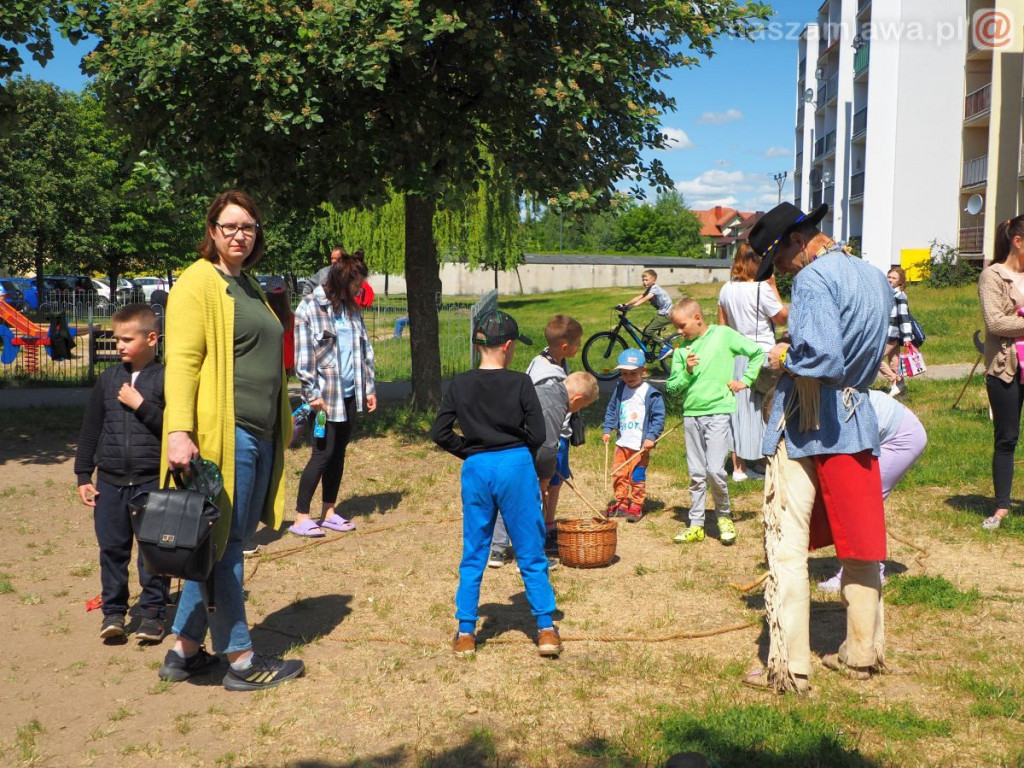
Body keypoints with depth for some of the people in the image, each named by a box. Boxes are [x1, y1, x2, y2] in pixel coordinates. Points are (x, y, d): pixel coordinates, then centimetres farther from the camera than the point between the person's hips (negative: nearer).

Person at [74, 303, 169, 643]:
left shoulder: (166, 379, -5)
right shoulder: (108, 379, 8)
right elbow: (90, 430, 11)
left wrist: (141, 405, -17)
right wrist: (83, 476, 9)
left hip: (153, 480, -4)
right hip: (110, 481, 4)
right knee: (112, 548, 7)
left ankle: (153, 613, 14)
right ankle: (113, 611, 19)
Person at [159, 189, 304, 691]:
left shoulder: (248, 286, 20)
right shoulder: (198, 283, -7)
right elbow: (182, 362, -15)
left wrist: (281, 424, 26)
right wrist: (179, 431, -24)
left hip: (259, 436, 9)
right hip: (223, 433, -9)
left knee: (226, 545, 13)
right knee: (224, 546, 0)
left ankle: (185, 651, 23)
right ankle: (241, 662, 9)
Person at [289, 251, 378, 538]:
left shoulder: (351, 308, 11)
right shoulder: (310, 308, -9)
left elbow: (364, 350, 16)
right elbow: (303, 356, -12)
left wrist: (369, 387, 13)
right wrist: (312, 394, -15)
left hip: (349, 393, 6)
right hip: (325, 395, -6)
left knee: (339, 452, 11)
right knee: (323, 453, -5)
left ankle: (329, 512, 21)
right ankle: (300, 517, 4)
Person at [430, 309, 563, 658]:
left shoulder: (460, 384, 0)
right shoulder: (520, 383, -7)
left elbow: (439, 432, 0)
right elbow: (537, 435, -8)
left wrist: (470, 451, 11)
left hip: (476, 469, 2)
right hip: (516, 466, -2)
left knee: (473, 555, 12)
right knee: (531, 554, 8)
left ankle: (465, 632, 14)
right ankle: (546, 628, 12)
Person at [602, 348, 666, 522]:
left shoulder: (650, 393, -9)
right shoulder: (620, 389, 8)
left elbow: (659, 416, -9)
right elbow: (611, 410, 17)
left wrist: (651, 437, -14)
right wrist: (607, 430, 9)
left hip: (640, 445, -6)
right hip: (622, 443, 6)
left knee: (637, 477, 0)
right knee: (618, 475, 10)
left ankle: (636, 506, 11)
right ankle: (621, 503, 23)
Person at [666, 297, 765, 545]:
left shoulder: (723, 334, 0)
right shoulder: (682, 350, 9)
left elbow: (758, 353, 5)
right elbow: (671, 388, 7)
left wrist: (745, 380, 1)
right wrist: (687, 372, -8)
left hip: (718, 411, -4)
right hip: (691, 414, 4)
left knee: (715, 470, -11)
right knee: (696, 474, 8)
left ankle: (724, 516, 11)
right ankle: (696, 526, 15)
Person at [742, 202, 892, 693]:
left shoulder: (813, 280, -15)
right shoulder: (875, 278, 11)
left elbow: (820, 357, -27)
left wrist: (784, 358, -10)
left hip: (805, 425, -8)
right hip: (856, 419, 8)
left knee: (786, 545, -1)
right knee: (859, 539, 15)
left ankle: (789, 666, 2)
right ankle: (863, 652, 27)